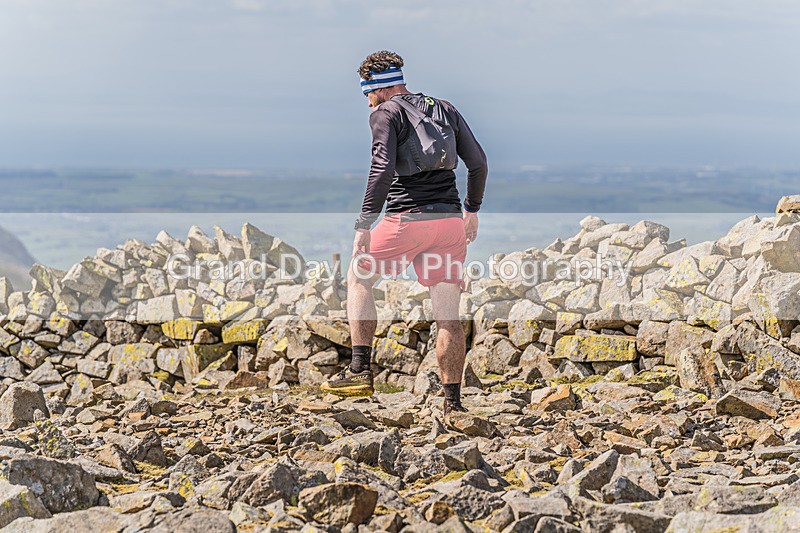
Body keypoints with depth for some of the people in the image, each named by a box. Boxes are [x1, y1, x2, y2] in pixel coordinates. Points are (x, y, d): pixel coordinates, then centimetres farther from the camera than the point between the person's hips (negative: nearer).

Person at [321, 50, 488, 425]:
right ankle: (453, 402, 1)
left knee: (358, 279, 15)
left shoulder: (385, 113, -2)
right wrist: (472, 210, 28)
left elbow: (383, 168, -15)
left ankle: (360, 371, 6)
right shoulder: (445, 110, 16)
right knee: (448, 315, 4)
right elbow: (478, 162, 15)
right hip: (451, 219, 5)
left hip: (407, 218, -5)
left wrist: (364, 224, -15)